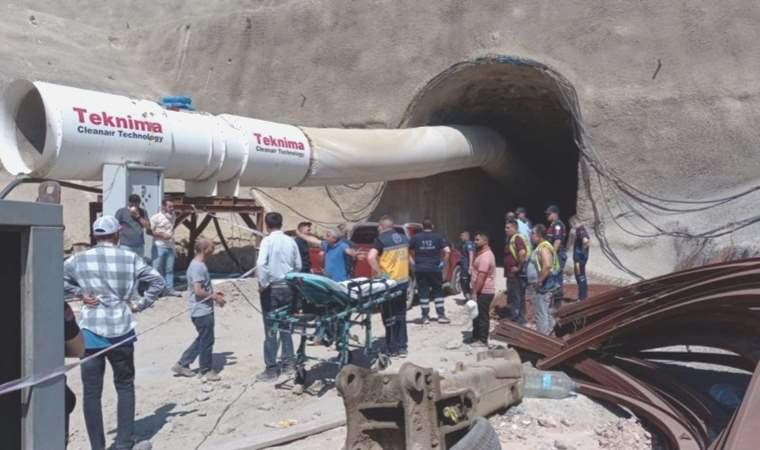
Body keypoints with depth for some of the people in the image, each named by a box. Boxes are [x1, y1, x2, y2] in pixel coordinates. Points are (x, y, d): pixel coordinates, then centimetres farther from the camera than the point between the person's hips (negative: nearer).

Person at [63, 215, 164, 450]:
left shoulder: (79, 259, 0)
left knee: (91, 391, 9)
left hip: (90, 332, 0)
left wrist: (78, 294, 1)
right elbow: (157, 281, -2)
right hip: (121, 331, 0)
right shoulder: (130, 258, -2)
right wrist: (141, 304, 4)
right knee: (124, 386, 15)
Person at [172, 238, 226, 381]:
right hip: (203, 311, -10)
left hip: (202, 310, 10)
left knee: (202, 340, 19)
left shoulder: (198, 264, 12)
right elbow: (198, 291, -24)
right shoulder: (198, 267, -20)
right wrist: (215, 297, -14)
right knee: (207, 341, 2)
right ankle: (206, 371, 15)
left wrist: (213, 293, 13)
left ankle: (182, 365, 25)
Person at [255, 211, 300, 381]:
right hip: (288, 287, 5)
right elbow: (298, 265, 8)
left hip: (272, 288, -5)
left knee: (270, 329, 1)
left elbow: (261, 263, -23)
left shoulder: (267, 241, -11)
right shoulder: (291, 241, 3)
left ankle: (271, 369, 4)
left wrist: (262, 283, -13)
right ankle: (288, 362, 23)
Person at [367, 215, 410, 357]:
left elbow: (371, 257, -26)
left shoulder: (381, 240, -12)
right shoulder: (404, 238, 8)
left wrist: (379, 272, -15)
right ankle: (403, 346, 21)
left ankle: (393, 349, 8)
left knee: (390, 317, 4)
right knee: (401, 316, 17)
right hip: (403, 281, 6)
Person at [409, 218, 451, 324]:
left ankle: (425, 316, 7)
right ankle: (441, 315, 7)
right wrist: (443, 262, -1)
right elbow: (447, 251, -10)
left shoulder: (415, 238, 1)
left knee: (423, 292, 6)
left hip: (420, 269, 0)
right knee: (438, 292, 10)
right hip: (435, 269, 0)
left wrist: (413, 263, 0)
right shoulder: (438, 237, 0)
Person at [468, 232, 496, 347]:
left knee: (482, 316, -2)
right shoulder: (483, 253, 14)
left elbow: (481, 277, -25)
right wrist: (474, 291, 19)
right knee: (477, 315, 17)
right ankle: (476, 337, 27)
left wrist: (474, 292, -23)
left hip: (484, 291, -10)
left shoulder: (485, 256, -20)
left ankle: (482, 341, 6)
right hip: (481, 290, 10)